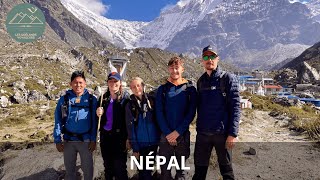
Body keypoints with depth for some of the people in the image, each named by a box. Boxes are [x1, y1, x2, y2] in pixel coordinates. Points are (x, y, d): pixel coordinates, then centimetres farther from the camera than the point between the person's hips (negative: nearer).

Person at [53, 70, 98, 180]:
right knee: (69, 169, 17)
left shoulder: (91, 99, -4)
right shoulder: (64, 99, -1)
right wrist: (57, 140, -4)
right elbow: (58, 120, 0)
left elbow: (94, 121, -3)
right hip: (68, 140, 1)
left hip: (86, 140, -1)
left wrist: (93, 140, -6)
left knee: (87, 169, 12)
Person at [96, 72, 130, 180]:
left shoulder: (125, 98, -6)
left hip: (119, 137, -4)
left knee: (119, 168, 1)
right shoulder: (103, 98, 7)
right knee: (107, 167, 17)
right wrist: (99, 114, -9)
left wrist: (128, 138, -13)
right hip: (105, 136, 5)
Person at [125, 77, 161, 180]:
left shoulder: (152, 100, 2)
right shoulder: (130, 105, -2)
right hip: (140, 144, -2)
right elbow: (130, 127, -3)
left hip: (154, 142, 2)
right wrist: (134, 148, -8)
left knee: (149, 168, 13)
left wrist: (161, 137, -1)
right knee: (144, 171, 4)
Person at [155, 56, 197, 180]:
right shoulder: (162, 89, 3)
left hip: (183, 135, 0)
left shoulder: (190, 89, 1)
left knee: (181, 170, 13)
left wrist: (178, 132, -12)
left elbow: (191, 113, -5)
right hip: (165, 135, 0)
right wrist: (167, 133, -11)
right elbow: (159, 113, -2)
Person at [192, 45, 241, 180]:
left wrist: (233, 133, -16)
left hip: (222, 133, -4)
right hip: (202, 133, 5)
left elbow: (235, 107, -11)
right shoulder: (201, 81, 10)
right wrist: (199, 128, 11)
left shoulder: (228, 78, -5)